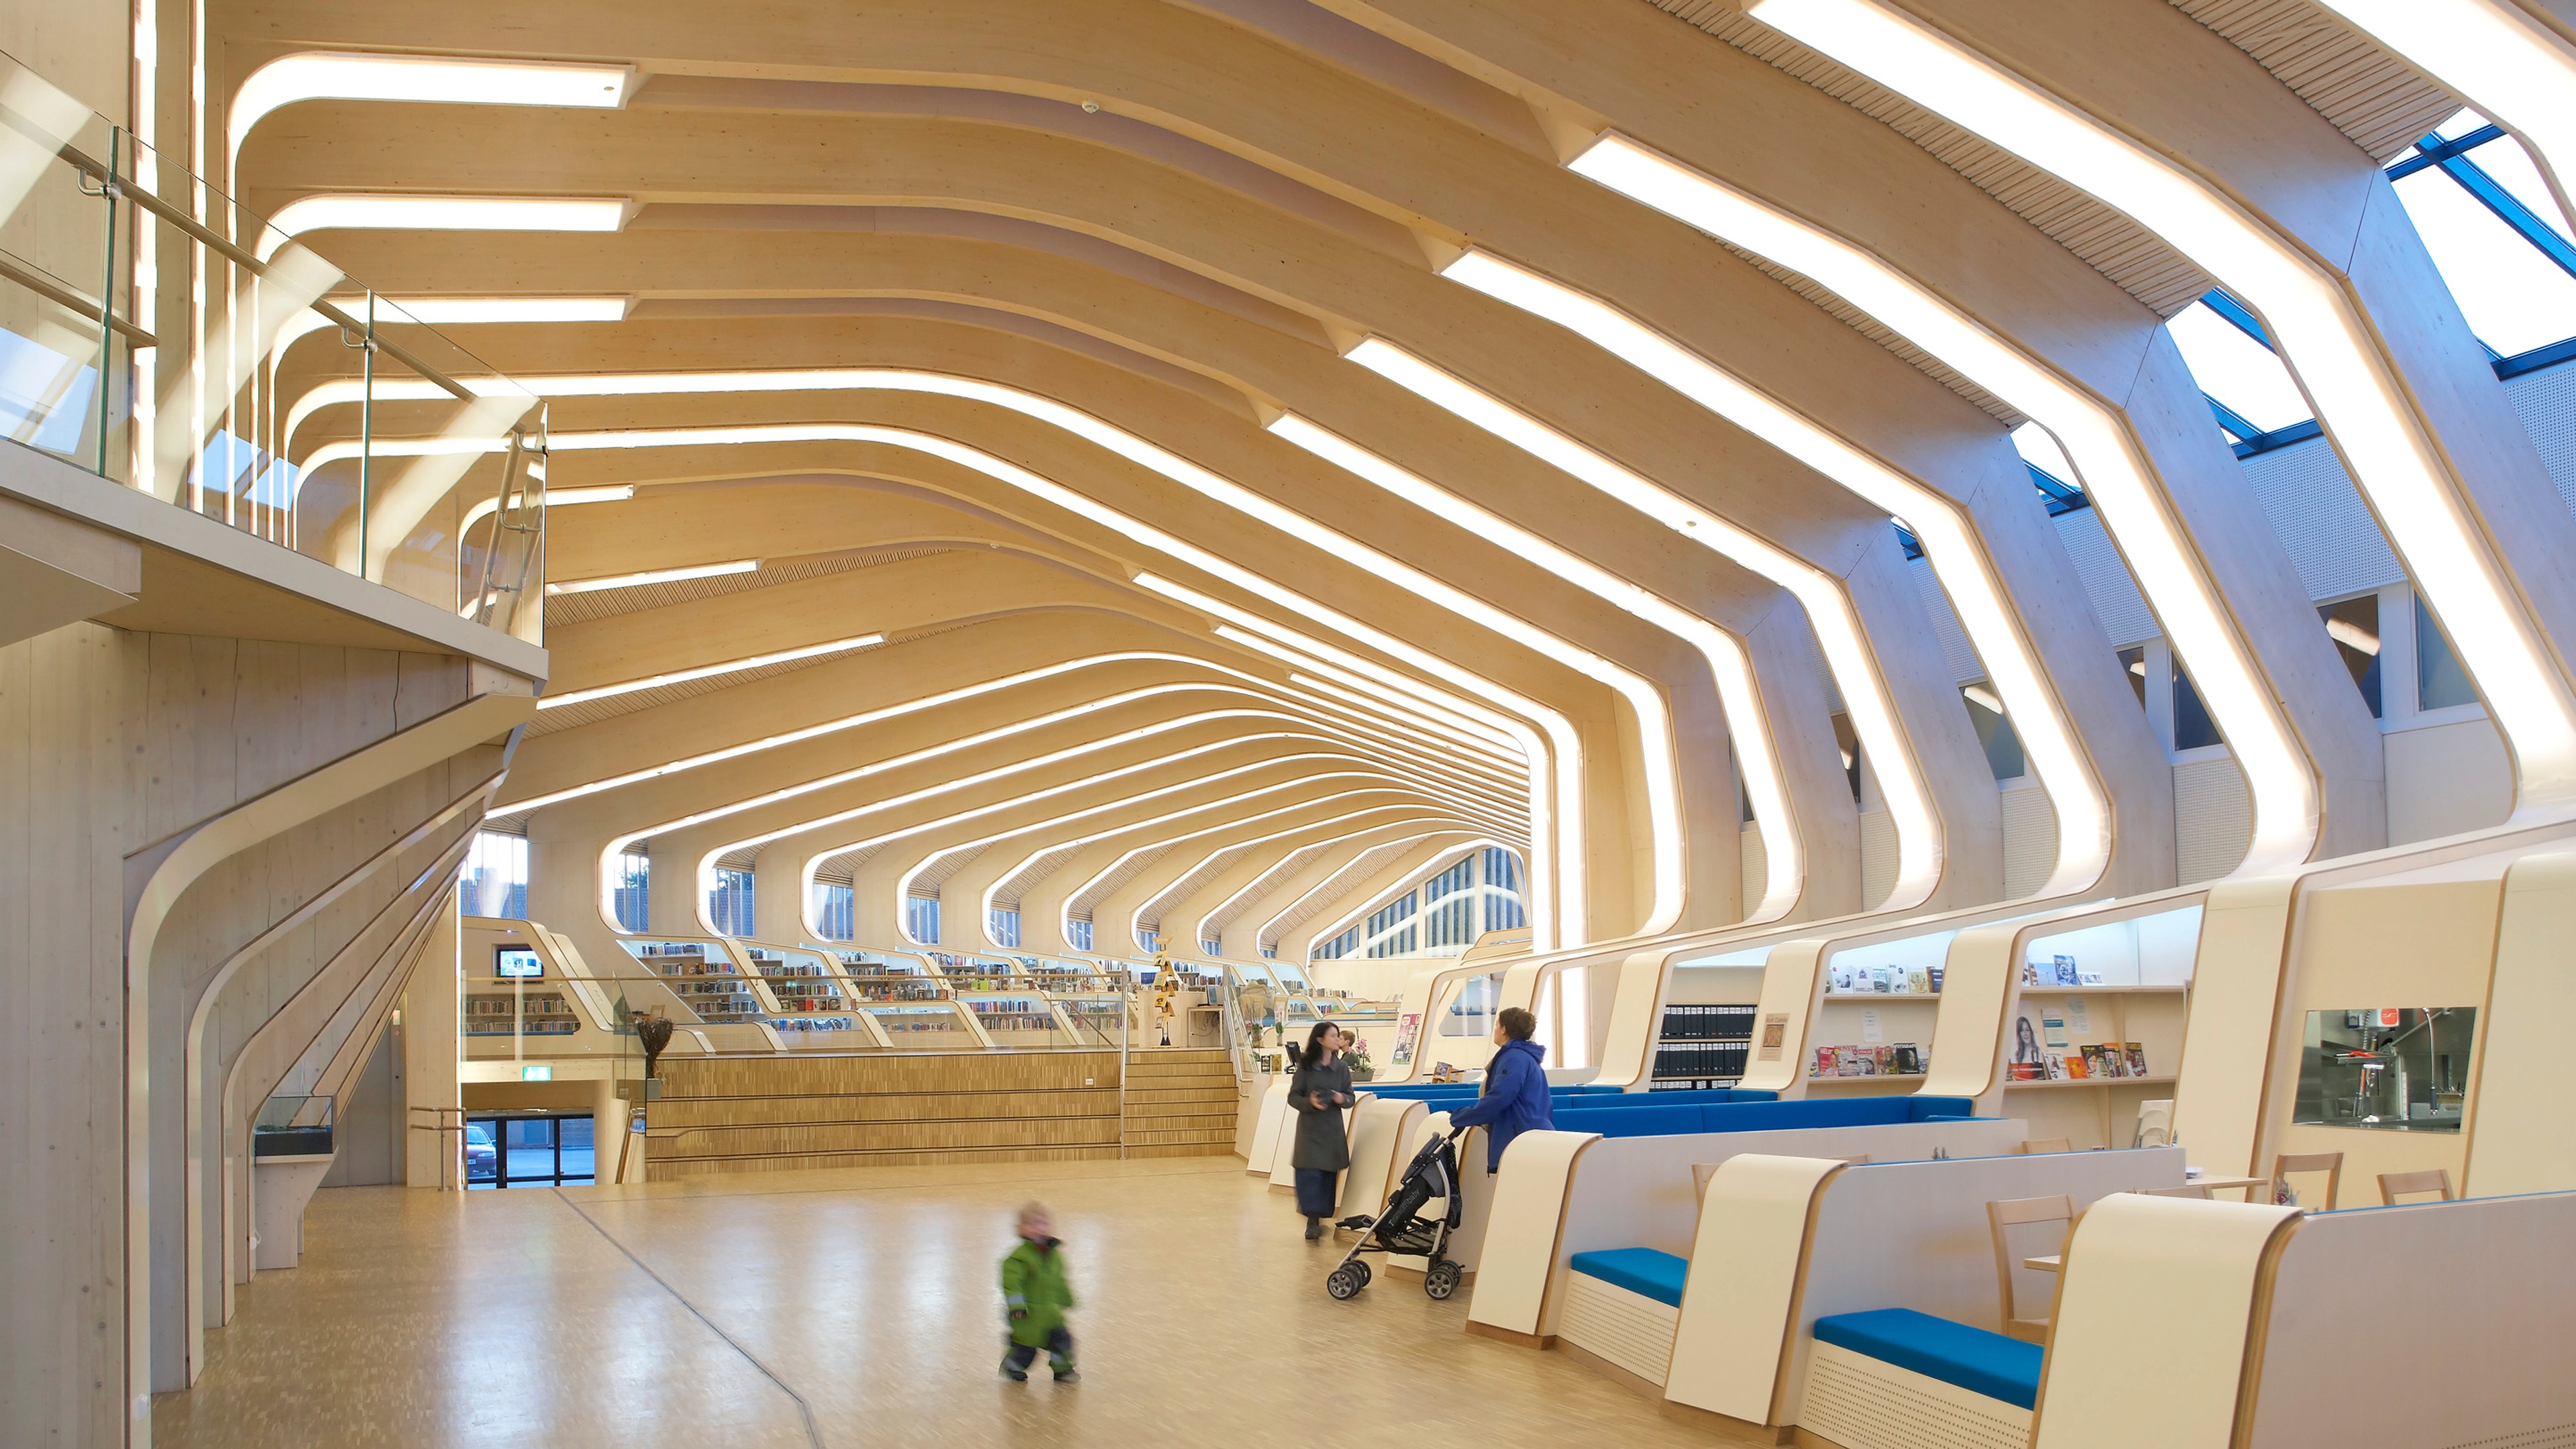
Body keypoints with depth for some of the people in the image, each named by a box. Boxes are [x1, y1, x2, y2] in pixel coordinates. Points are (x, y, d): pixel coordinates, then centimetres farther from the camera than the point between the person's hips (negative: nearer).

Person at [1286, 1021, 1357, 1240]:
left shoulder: (1342, 1067, 4)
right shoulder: (1306, 1066, -3)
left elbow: (1351, 1097, 10)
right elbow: (1293, 1097, -1)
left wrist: (1342, 1099, -12)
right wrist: (1310, 1103, -19)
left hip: (1333, 1129, 3)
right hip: (1310, 1127, -3)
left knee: (1329, 1175, 4)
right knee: (1310, 1173, -11)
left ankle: (1319, 1218, 15)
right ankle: (1312, 1220, -8)